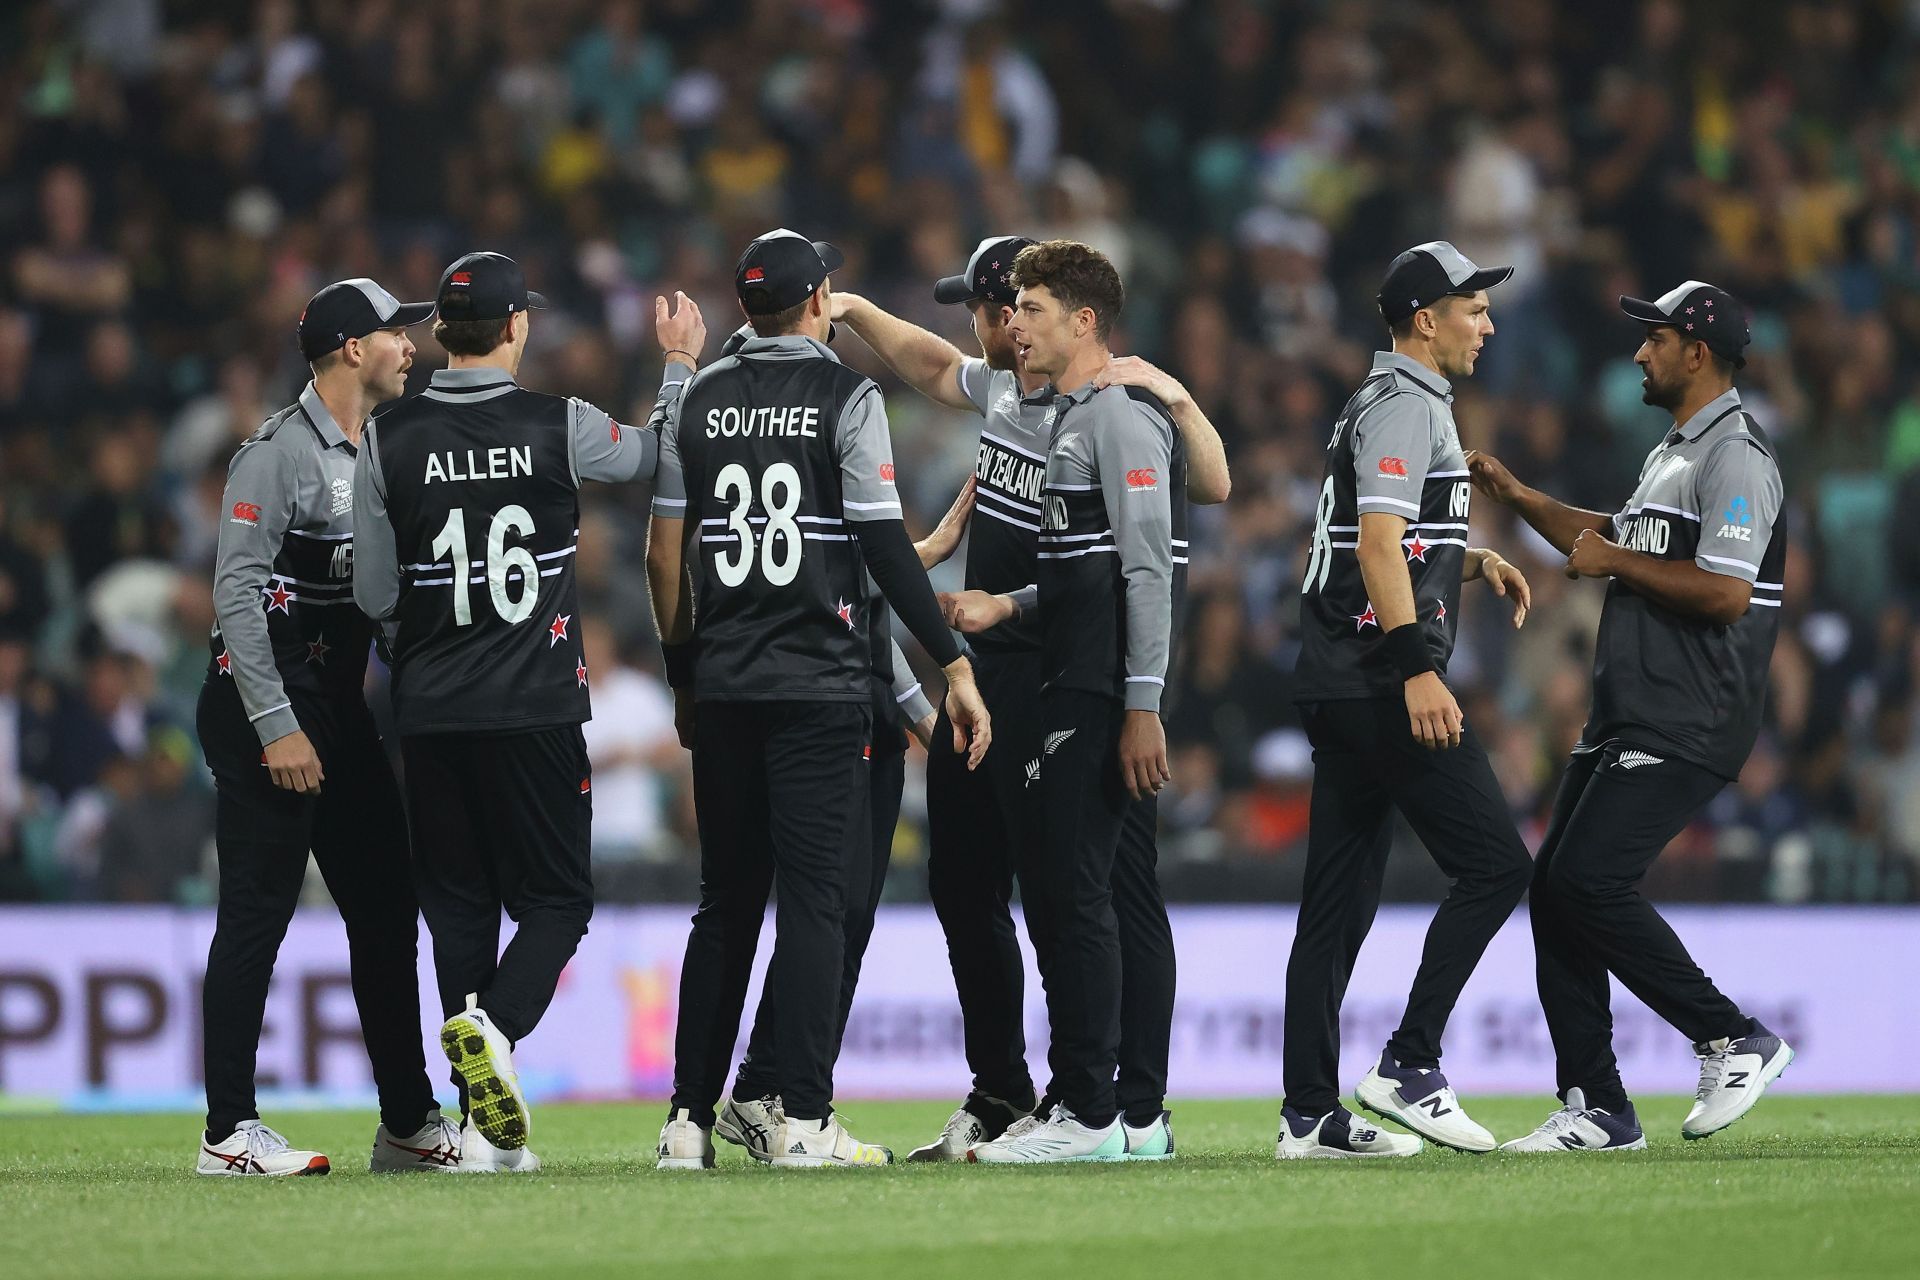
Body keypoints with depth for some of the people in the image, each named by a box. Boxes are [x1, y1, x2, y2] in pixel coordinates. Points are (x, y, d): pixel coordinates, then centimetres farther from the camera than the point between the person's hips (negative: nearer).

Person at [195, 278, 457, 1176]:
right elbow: (236, 592, -18)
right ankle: (228, 1133, -6)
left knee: (386, 906, 10)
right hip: (266, 704, -9)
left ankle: (408, 1124, 17)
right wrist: (275, 728, -22)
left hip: (343, 703, 9)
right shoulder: (280, 453, -12)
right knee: (257, 910, -8)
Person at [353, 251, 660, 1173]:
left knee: (458, 905, 9)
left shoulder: (389, 440, -3)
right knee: (556, 897, 7)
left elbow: (375, 597, 0)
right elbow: (659, 454, 15)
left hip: (431, 713, 2)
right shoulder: (561, 428, -6)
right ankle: (493, 1028, -23)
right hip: (536, 708, -2)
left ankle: (486, 1129, 5)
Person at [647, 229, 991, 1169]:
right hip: (821, 685, -4)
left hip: (724, 686, 4)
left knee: (726, 901, 11)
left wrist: (684, 677, 19)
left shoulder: (697, 401, 8)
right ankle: (804, 1121, -8)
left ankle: (689, 1121, 9)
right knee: (814, 897, -3)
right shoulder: (846, 396, -5)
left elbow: (665, 553, 9)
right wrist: (953, 664, -8)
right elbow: (886, 545, -10)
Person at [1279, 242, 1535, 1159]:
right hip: (1377, 680, -11)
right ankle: (1410, 1064, -9)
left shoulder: (1391, 403, 24)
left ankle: (1310, 1116, 7)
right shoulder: (1406, 404, -8)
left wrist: (1475, 561, 15)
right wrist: (1418, 669, -28)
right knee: (1494, 864, -8)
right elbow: (1379, 541, -20)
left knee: (1340, 902, 8)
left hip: (1340, 691, 11)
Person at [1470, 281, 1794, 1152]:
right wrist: (1519, 499, 29)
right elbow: (1621, 542, 37)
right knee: (1555, 886, 5)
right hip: (1624, 721, 10)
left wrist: (1614, 561, -14)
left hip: (1691, 727, -10)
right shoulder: (1671, 455, 20)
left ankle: (1735, 1041, -7)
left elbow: (1727, 591, -25)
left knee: (1591, 879, -19)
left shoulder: (1735, 457, -14)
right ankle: (1596, 1111, 8)